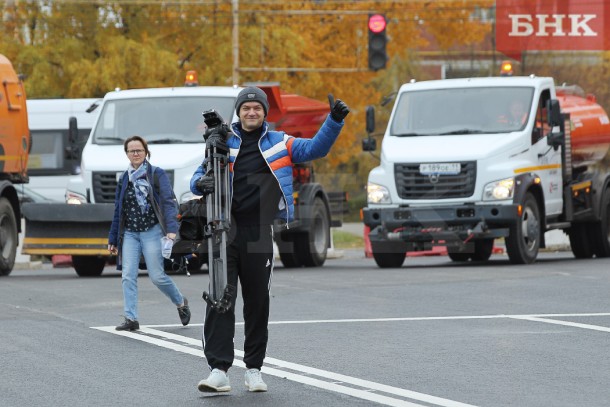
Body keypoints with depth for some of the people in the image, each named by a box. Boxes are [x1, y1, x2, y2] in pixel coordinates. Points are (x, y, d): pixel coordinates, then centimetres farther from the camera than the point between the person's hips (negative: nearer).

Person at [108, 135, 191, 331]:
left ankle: (181, 302, 22)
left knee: (157, 276, -3)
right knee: (128, 276, -8)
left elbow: (168, 202, -9)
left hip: (152, 232, -4)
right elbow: (118, 211, 18)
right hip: (129, 234, 4)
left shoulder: (157, 174, -1)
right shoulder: (124, 179, 12)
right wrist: (113, 240, 18)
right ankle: (131, 319, -8)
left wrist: (171, 229, -22)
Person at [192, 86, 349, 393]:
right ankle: (218, 369, -13)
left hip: (259, 234, 1)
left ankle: (253, 369, 15)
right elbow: (198, 177, 13)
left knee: (257, 302, 6)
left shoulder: (278, 143, 11)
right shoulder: (224, 143, 12)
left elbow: (316, 149, 6)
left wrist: (335, 121, -9)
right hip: (226, 232, -1)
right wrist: (202, 183, -11)